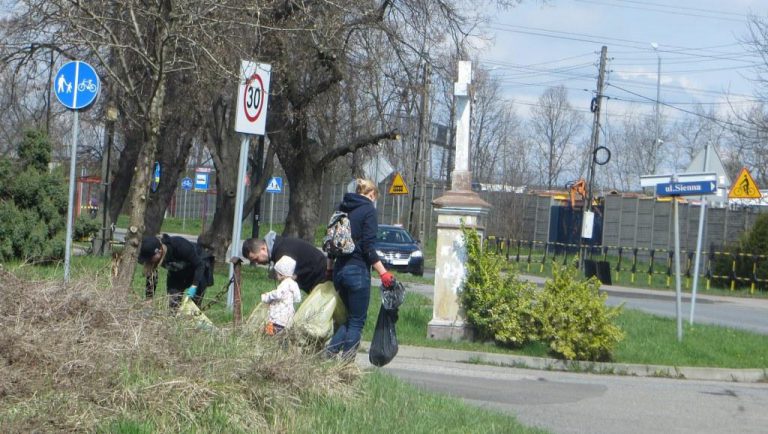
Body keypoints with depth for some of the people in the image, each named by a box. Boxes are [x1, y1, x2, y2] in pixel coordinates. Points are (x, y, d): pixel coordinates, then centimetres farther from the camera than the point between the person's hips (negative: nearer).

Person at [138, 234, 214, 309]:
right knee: (172, 304, -5)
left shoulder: (179, 246, -38)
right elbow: (151, 278, -14)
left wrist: (194, 286, -40)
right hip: (178, 273, 5)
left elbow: (200, 265, -32)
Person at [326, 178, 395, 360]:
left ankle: (331, 350, 0)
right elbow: (368, 246, -16)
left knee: (348, 316, 17)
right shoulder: (368, 210, -7)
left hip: (339, 268, 7)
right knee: (357, 321, 0)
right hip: (357, 270, -7)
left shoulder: (343, 209, 14)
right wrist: (383, 273, -17)